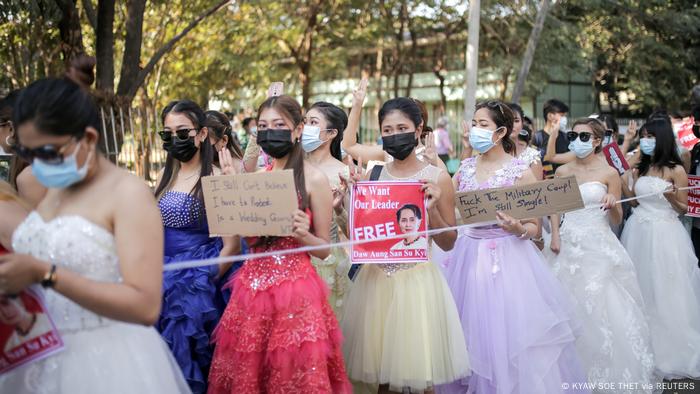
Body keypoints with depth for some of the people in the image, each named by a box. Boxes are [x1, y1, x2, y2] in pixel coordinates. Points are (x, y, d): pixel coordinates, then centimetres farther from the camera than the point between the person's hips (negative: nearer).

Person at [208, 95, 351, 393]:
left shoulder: (313, 178, -5)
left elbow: (325, 249, -1)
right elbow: (242, 234, 14)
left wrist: (302, 235, -21)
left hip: (295, 292, -5)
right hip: (251, 289, 5)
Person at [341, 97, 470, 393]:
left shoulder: (437, 178, -2)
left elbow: (448, 243, 1)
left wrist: (431, 209, -15)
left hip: (417, 280, -2)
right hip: (375, 279, 3)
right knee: (379, 368, 12)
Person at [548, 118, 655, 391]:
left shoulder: (609, 173, -4)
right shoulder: (562, 171, 6)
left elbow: (617, 220, -1)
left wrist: (613, 205, -22)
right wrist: (555, 235, 1)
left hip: (599, 246, -3)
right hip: (568, 245, 4)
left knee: (599, 305, -4)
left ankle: (608, 369, 12)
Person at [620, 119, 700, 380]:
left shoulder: (676, 170, -8)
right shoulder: (641, 167, 8)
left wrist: (672, 198, -25)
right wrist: (621, 177, 2)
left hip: (664, 233, -5)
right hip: (639, 231, 5)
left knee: (664, 293, 3)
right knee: (641, 290, 12)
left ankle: (669, 353, 17)